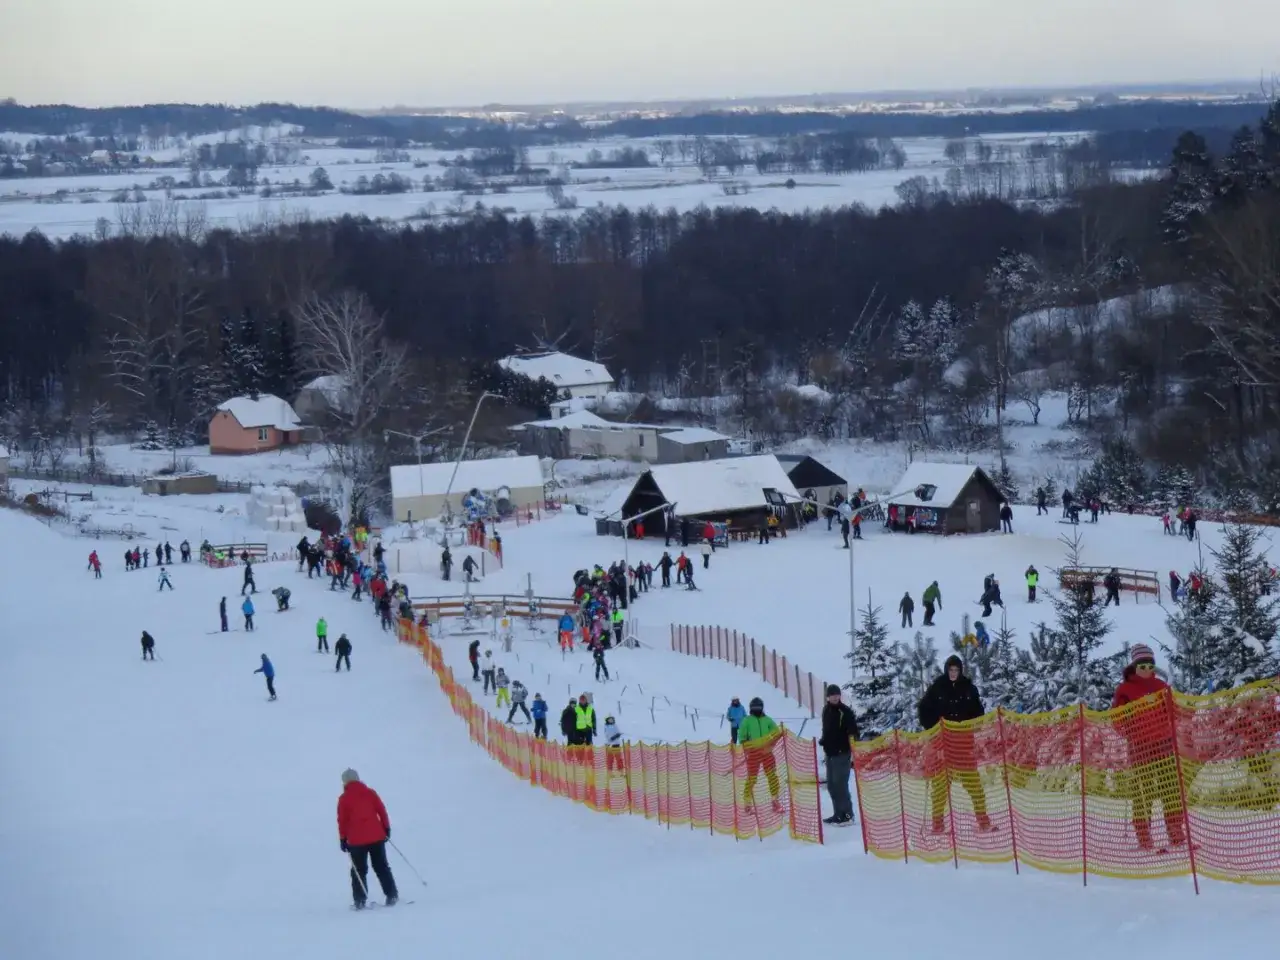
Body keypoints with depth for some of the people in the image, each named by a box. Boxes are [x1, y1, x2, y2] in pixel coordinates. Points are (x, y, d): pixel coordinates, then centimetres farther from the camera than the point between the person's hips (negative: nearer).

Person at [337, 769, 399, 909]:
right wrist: (386, 828, 10)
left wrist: (343, 838, 2)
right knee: (382, 867, 10)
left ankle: (360, 901, -2)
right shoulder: (370, 792, 3)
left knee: (359, 871, 5)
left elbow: (342, 820, -4)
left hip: (356, 840, -2)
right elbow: (382, 811, 2)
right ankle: (392, 896, 5)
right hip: (376, 836, 2)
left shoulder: (344, 799, -4)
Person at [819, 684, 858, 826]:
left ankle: (847, 814, -3)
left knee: (840, 784, -9)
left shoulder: (845, 712, -12)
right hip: (830, 753, 8)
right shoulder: (826, 710, 9)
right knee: (832, 785, 11)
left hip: (842, 754, -8)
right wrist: (822, 740, 8)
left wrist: (854, 755, -18)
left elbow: (853, 735, -14)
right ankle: (838, 814, 19)